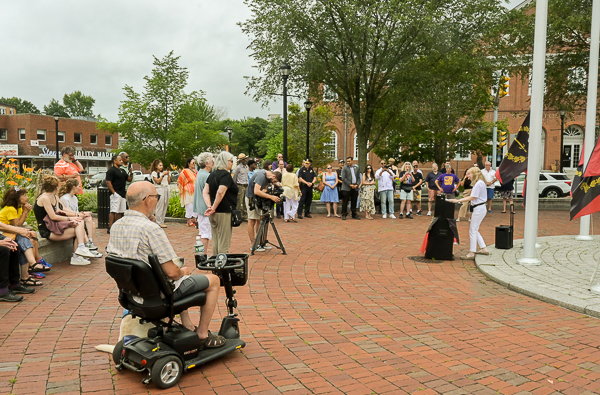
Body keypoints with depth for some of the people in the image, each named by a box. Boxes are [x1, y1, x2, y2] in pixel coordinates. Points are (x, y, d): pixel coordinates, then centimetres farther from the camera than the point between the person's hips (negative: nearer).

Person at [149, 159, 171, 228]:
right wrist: (163, 175, -12)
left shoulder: (164, 172, 19)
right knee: (159, 206, -8)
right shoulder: (154, 173, 3)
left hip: (166, 190, 6)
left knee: (165, 206, 5)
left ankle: (162, 221, 10)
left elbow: (169, 181, 15)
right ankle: (159, 222, -5)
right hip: (159, 190, -6)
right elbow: (157, 181, -10)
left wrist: (168, 174, 3)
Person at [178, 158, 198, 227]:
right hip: (188, 192, -6)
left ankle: (194, 219, 14)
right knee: (189, 206, -5)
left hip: (195, 192, 6)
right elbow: (180, 181, -2)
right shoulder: (185, 171, -7)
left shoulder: (195, 171, 13)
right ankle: (189, 220, 3)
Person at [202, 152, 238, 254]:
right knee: (224, 242, -3)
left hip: (214, 215, 8)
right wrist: (214, 208, -15)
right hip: (224, 213, -8)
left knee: (215, 241, 15)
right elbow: (220, 193, -24)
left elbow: (205, 192, 10)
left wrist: (209, 206, -1)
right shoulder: (226, 175, -12)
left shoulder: (212, 174, 14)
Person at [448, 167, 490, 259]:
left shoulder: (479, 183, -15)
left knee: (473, 230, -6)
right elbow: (472, 197, 12)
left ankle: (471, 253, -3)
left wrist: (457, 200, -17)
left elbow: (472, 197, -17)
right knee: (475, 230, 17)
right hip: (479, 209, 10)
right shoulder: (480, 183, 16)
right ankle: (484, 249, 23)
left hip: (479, 209, -10)